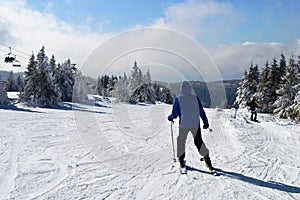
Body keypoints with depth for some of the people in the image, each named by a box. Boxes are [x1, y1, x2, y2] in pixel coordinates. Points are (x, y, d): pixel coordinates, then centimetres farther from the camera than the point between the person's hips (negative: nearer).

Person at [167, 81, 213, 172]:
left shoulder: (177, 98, -5)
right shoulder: (195, 98, 3)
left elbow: (175, 114, -5)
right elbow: (201, 112, 7)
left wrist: (169, 117, 16)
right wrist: (206, 122, 17)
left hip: (184, 125, -2)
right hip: (196, 124, 2)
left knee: (181, 141, 18)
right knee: (199, 142, 17)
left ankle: (181, 162, 20)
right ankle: (207, 160, 16)